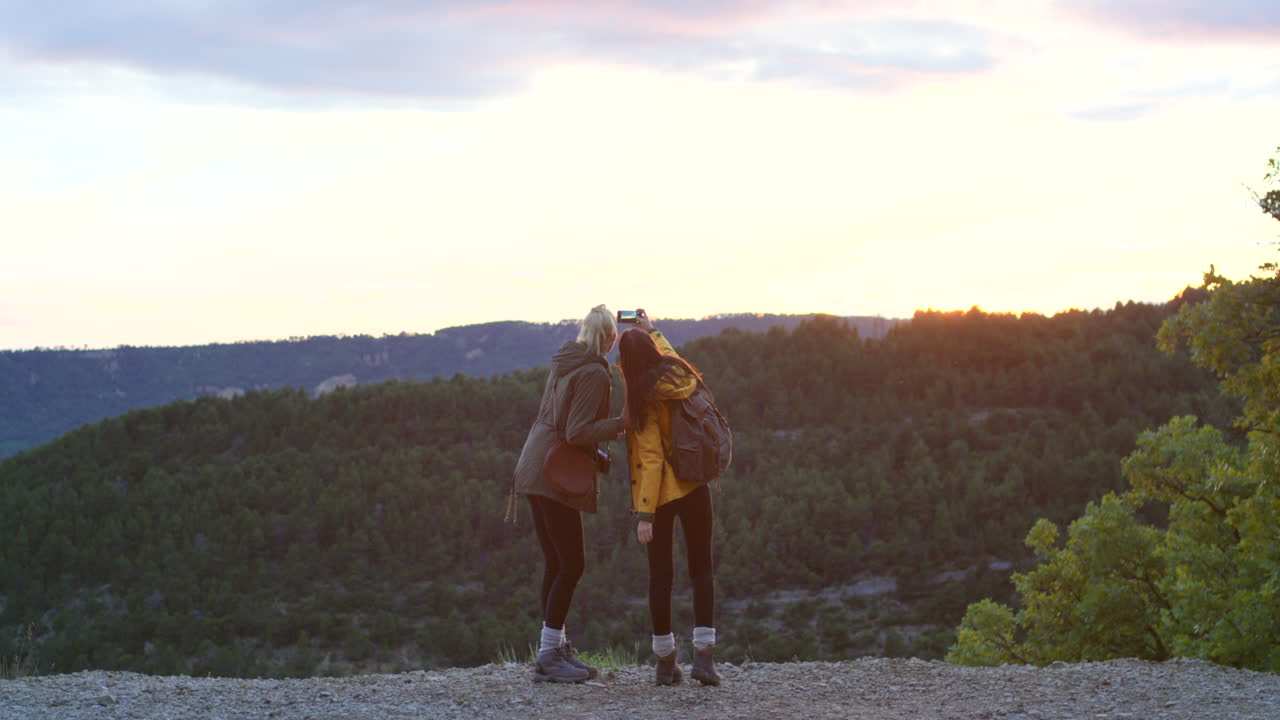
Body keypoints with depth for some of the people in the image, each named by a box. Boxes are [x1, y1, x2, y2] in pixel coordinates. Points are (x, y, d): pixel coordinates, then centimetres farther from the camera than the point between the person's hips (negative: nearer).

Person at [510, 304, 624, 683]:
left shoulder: (563, 363, 13)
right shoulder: (595, 373, -14)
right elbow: (577, 432, -19)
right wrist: (620, 424, -16)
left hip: (535, 473, 9)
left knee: (557, 564, 13)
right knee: (570, 565, -4)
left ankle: (556, 647, 18)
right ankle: (549, 657, -4)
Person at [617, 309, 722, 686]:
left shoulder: (643, 399, -15)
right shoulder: (679, 376, -2)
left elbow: (651, 460, -19)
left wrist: (645, 515, -18)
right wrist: (653, 331, 32)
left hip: (659, 495, -3)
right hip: (695, 489, 4)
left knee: (660, 575, 6)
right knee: (701, 570, 9)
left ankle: (666, 663, 8)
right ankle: (704, 655, -2)